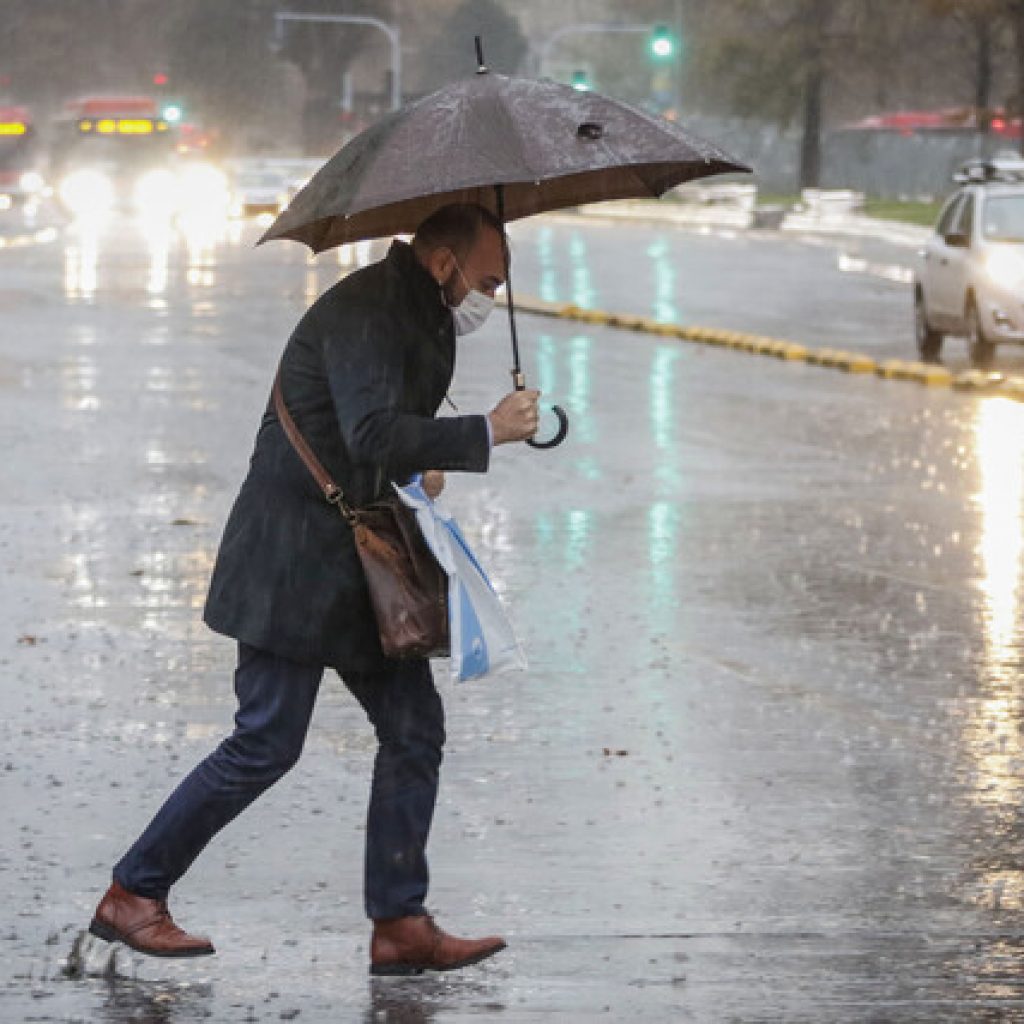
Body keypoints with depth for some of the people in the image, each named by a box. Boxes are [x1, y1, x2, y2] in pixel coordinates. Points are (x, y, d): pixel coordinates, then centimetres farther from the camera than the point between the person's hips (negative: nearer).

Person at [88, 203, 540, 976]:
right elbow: (373, 435, -31)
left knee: (415, 728, 4)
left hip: (358, 564, 10)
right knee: (267, 744, -7)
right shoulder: (363, 311, -18)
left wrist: (419, 469, 8)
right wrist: (485, 434, -25)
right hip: (296, 560, -10)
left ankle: (400, 925, 7)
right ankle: (132, 896, 5)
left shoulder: (418, 315, 14)